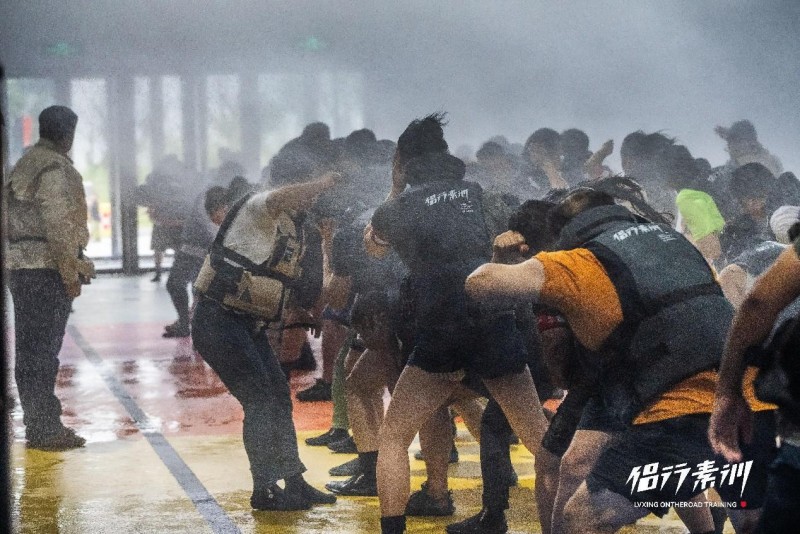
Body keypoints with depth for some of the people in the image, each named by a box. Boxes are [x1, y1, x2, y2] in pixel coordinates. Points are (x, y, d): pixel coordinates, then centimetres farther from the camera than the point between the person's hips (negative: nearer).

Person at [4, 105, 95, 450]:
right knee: (42, 352, -6)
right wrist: (71, 273, -14)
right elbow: (58, 226, -18)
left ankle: (40, 424, 19)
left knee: (33, 350, 12)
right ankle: (44, 430, -3)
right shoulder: (55, 169, -13)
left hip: (20, 266, 9)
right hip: (46, 269, -9)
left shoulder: (25, 165, 17)